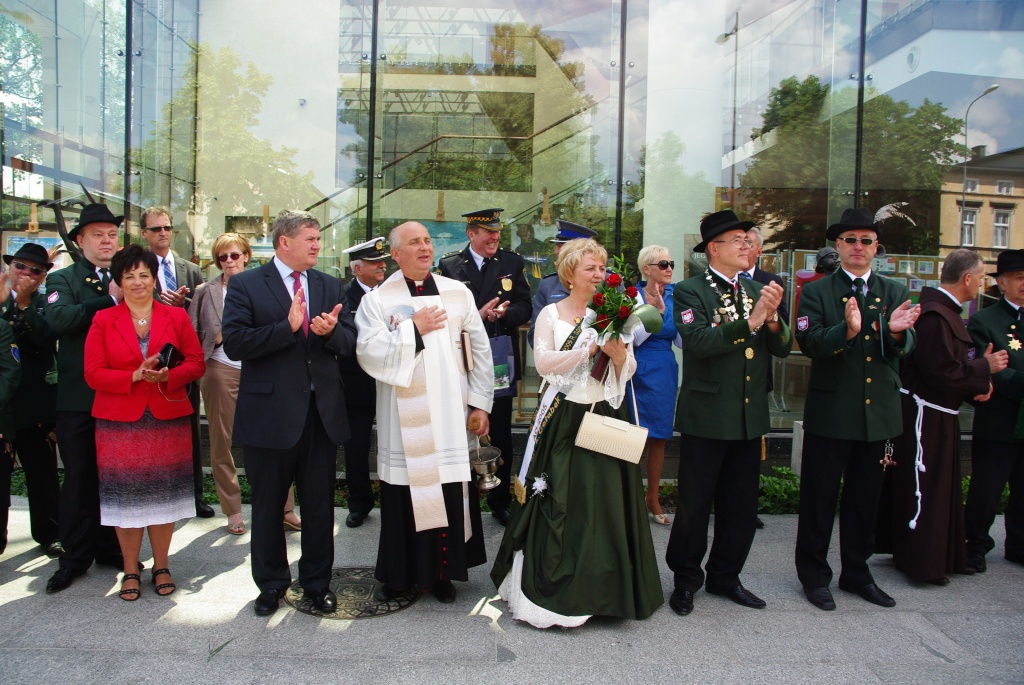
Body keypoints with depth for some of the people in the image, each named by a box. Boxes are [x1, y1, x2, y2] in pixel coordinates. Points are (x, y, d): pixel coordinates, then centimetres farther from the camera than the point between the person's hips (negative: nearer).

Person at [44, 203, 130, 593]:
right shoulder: (62, 279, 3)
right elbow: (58, 318, -18)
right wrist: (110, 300, -21)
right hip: (78, 397, -2)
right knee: (79, 477, 5)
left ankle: (110, 548, 25)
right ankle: (76, 557, 17)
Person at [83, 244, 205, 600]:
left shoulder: (176, 317, 5)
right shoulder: (103, 321, 3)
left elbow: (196, 363, 1)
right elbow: (93, 374, -3)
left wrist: (167, 375, -17)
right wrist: (136, 375, -16)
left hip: (169, 419, 1)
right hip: (119, 423, 0)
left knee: (164, 494, 7)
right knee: (126, 498, 5)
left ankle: (161, 567, 22)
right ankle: (130, 571, 20)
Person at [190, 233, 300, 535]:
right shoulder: (206, 291, 7)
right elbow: (193, 335, 6)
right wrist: (217, 337, -10)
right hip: (221, 371, 1)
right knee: (221, 443, 6)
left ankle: (286, 509, 4)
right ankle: (232, 511, 20)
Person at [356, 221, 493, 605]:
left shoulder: (458, 294, 5)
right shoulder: (377, 300, 1)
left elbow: (480, 350, 6)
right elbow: (369, 353, -11)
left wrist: (480, 404, 2)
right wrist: (414, 328, -13)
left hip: (451, 417, 2)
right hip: (404, 420, -1)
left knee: (450, 496, 6)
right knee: (404, 497, 6)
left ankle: (442, 573, 23)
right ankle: (398, 574, 24)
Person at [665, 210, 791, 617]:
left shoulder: (755, 291, 12)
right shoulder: (689, 291, -6)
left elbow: (781, 348, 6)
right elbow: (698, 341, -22)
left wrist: (772, 319, -13)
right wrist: (750, 322, -23)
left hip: (749, 417, 6)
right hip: (707, 418, -6)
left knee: (741, 504, 13)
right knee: (694, 503, 4)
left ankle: (725, 576, 31)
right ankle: (685, 580, 22)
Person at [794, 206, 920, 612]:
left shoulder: (895, 293, 10)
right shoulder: (816, 292, -1)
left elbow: (905, 349, -3)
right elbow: (809, 343, -16)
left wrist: (897, 332, -25)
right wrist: (847, 330, -33)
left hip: (878, 413, 4)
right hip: (830, 412, -4)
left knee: (865, 496, 15)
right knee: (820, 495, 4)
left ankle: (856, 572, 30)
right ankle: (814, 574, 20)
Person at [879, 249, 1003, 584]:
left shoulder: (946, 311, 11)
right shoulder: (935, 315, -22)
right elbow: (943, 373, -25)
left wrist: (978, 381, 0)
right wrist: (984, 368, -11)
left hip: (939, 415, 11)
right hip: (924, 415, -11)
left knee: (942, 486, 19)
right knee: (925, 488, 0)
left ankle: (944, 555, 33)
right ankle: (922, 563, 12)